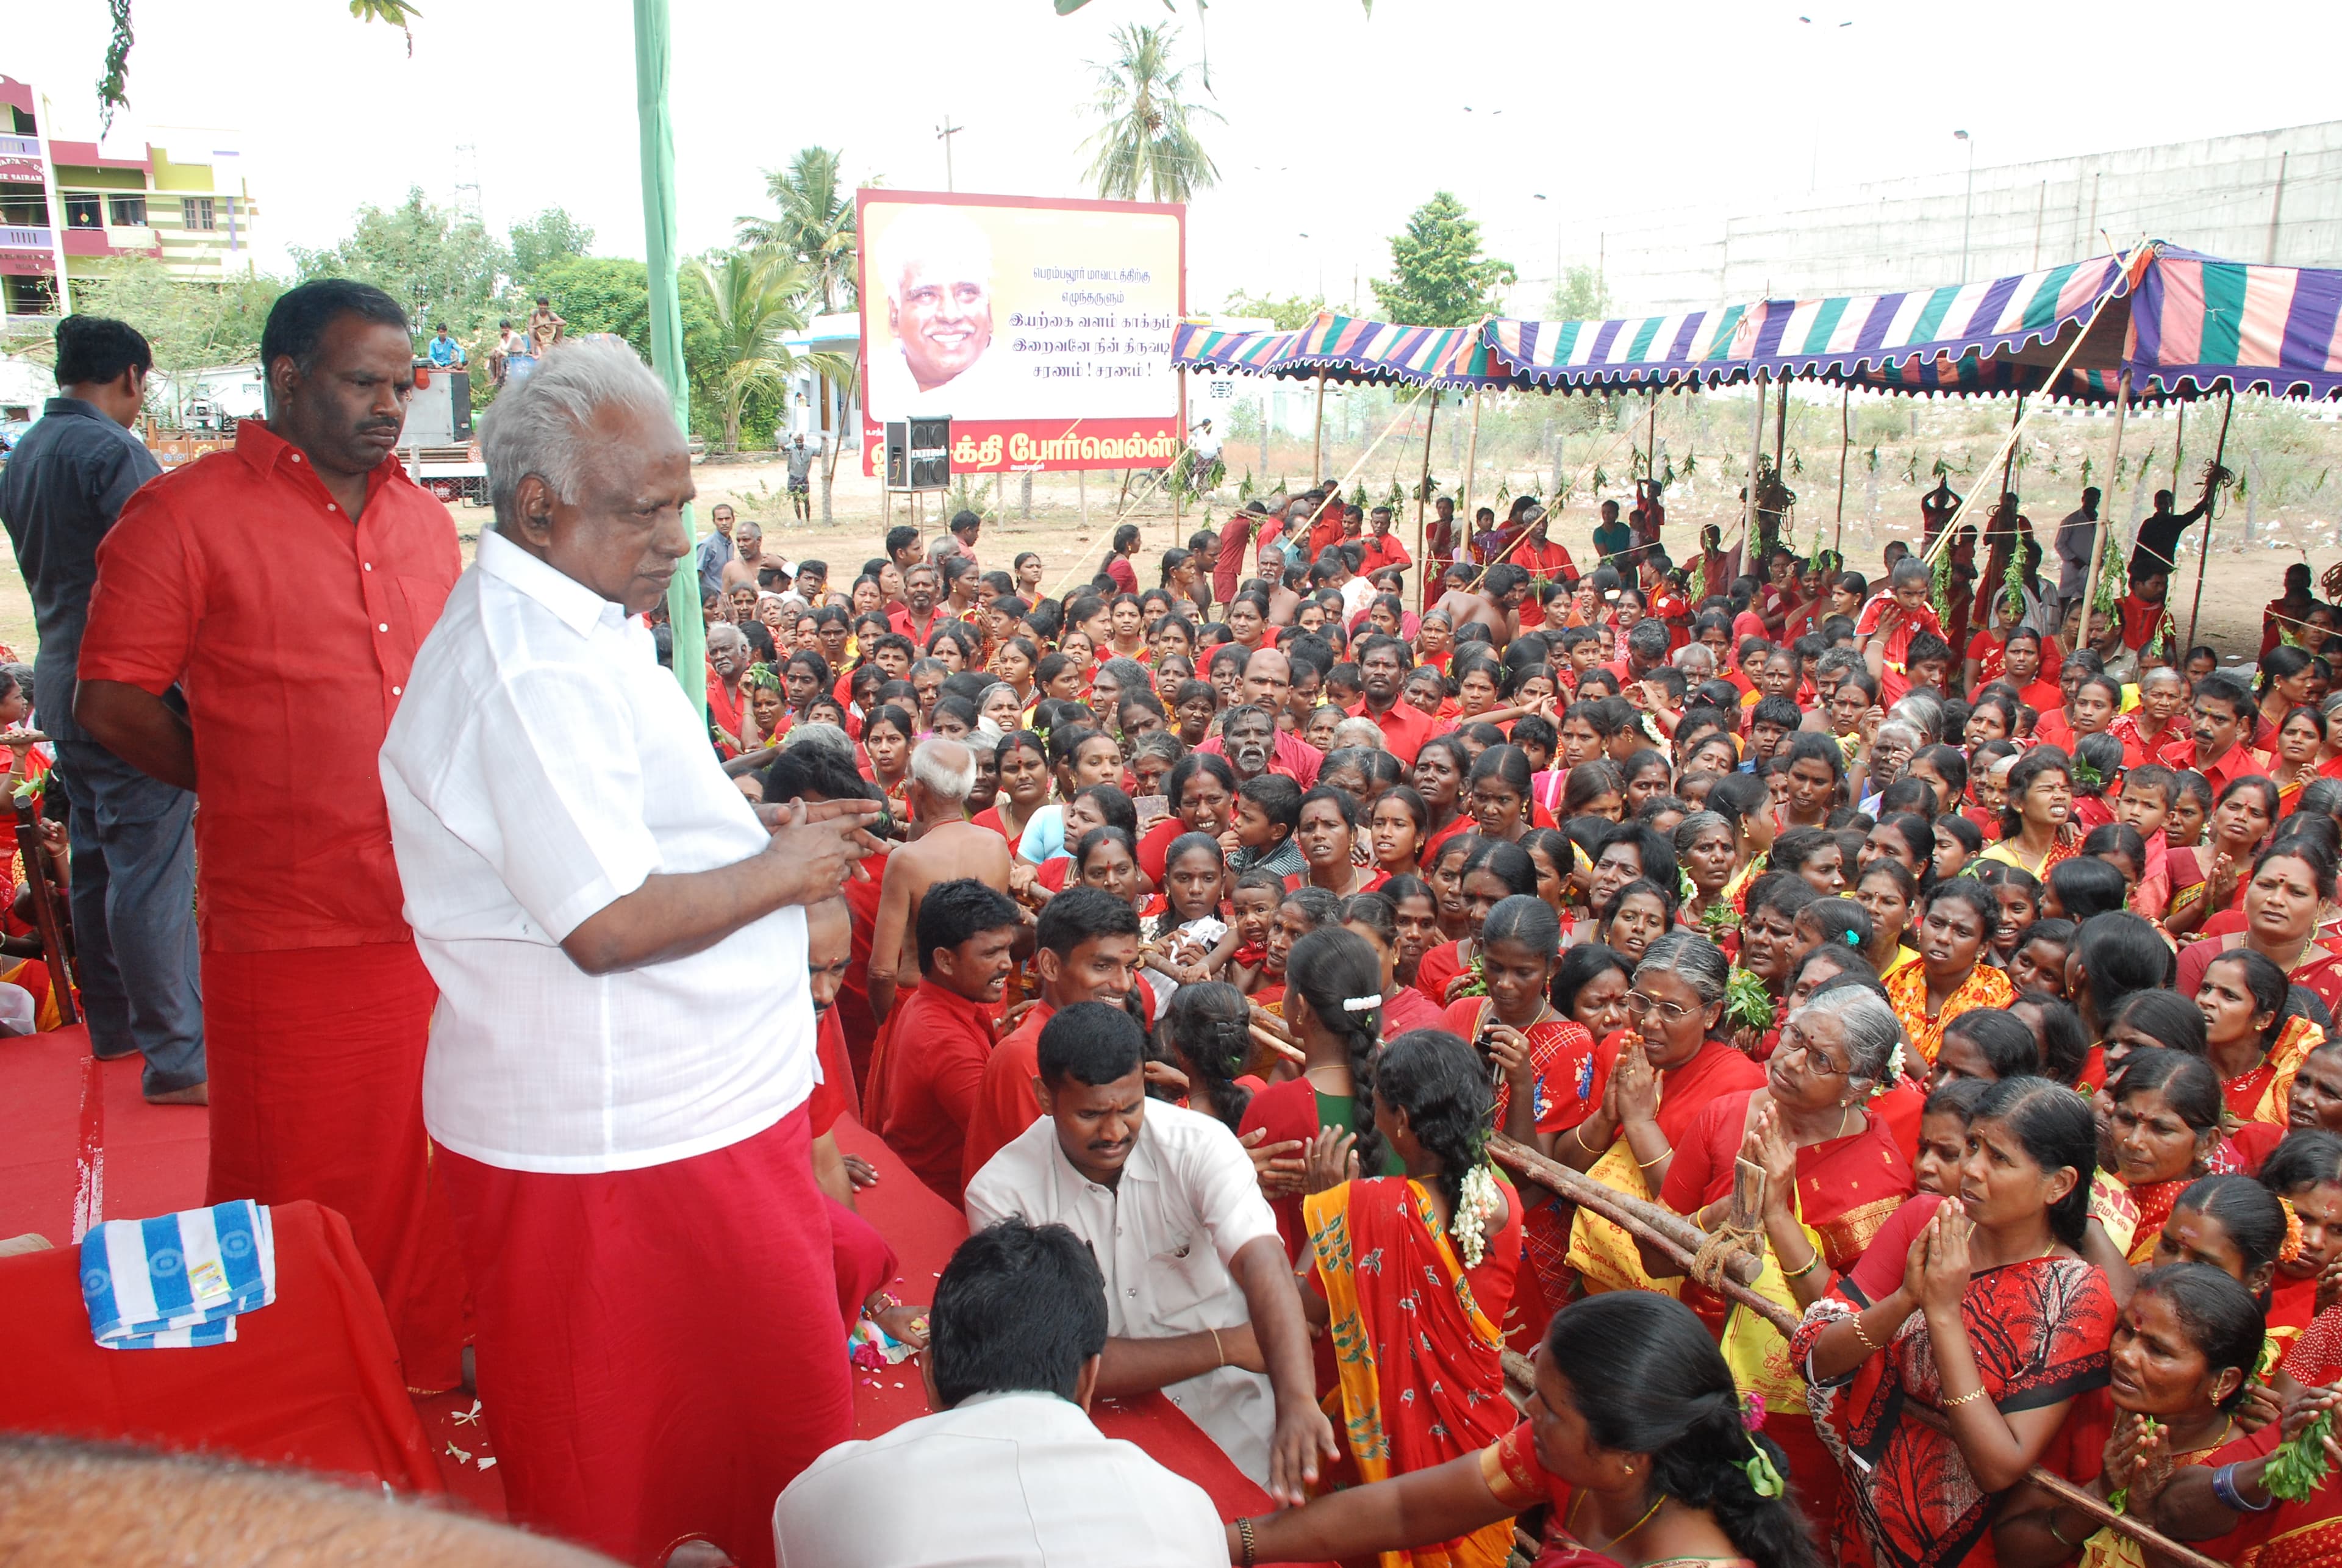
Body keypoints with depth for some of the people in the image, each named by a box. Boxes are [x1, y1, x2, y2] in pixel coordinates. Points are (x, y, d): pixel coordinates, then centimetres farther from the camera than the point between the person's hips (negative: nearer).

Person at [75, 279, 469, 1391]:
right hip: (293, 926, -5)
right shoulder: (185, 516, -7)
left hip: (435, 911, 5)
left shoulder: (423, 517, 11)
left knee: (432, 1162, 17)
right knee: (305, 1188, 9)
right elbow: (111, 704, -5)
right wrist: (254, 791, 1)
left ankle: (433, 1353, 37)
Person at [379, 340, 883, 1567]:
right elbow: (610, 923, -29)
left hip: (684, 1105, 10)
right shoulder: (535, 671, -24)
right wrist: (779, 874, -15)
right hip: (618, 1142, -10)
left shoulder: (563, 629, 11)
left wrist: (759, 829, 8)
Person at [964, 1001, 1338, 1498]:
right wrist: (1225, 1346, -17)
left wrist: (1297, 1401, -45)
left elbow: (1262, 1265, -28)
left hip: (1233, 1411, 1)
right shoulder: (1002, 1193, -16)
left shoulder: (1200, 1144, -14)